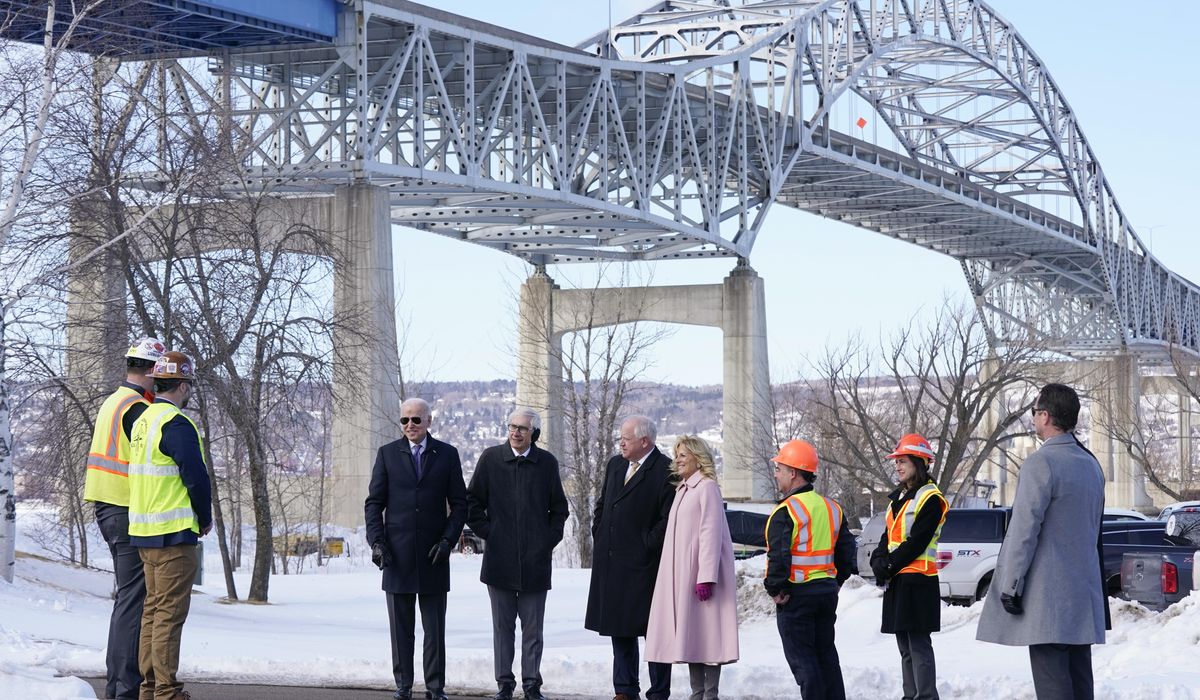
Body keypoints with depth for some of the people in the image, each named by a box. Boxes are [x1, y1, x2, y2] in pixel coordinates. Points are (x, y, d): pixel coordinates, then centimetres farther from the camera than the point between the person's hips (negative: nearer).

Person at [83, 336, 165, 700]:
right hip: (129, 510, -10)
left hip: (106, 507, 10)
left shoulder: (111, 403, 17)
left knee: (129, 595, 17)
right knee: (133, 597, -8)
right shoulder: (137, 408, -15)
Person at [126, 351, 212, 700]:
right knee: (170, 612, -7)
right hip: (173, 532, -9)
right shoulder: (177, 424, -15)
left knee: (153, 608, 15)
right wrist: (205, 518, -2)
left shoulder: (143, 421, 14)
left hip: (143, 532, 9)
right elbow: (196, 477, -18)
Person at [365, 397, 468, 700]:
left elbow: (459, 503, 6)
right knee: (401, 627, 4)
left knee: (435, 628, 2)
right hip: (398, 555, 0)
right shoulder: (387, 454, 6)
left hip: (433, 554, 0)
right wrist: (376, 542, -6)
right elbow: (374, 502, 6)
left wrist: (447, 540, -7)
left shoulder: (447, 454, 6)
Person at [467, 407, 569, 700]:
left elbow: (559, 508, 13)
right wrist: (486, 532, 0)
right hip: (500, 559, 0)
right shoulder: (491, 458, 2)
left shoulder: (547, 463, 4)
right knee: (503, 626, 5)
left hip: (535, 559, 0)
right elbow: (472, 501, 8)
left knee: (533, 628, 4)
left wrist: (550, 538, 3)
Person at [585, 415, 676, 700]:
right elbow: (601, 505, 21)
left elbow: (668, 519, -15)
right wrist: (599, 539, 12)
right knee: (620, 630, 12)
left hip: (644, 565, -7)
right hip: (611, 563, 7)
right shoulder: (615, 465, 13)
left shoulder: (666, 471, -11)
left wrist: (647, 547, -13)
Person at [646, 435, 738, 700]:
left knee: (706, 633, -7)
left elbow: (711, 532, -15)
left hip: (700, 572, -9)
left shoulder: (707, 487, -9)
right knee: (688, 634, 8)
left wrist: (706, 577, -21)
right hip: (680, 574, 9)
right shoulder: (682, 489, 18)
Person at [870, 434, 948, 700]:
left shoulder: (930, 498, -9)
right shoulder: (898, 497, 19)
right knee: (905, 647, 11)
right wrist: (879, 561, -1)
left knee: (919, 645, -11)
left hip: (918, 581, -9)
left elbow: (917, 542, -16)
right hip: (896, 581, 9)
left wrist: (888, 565, -14)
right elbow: (888, 536, 18)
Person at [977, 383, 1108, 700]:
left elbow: (1024, 530, -16)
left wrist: (1010, 586, -12)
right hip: (1084, 591, 8)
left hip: (1047, 596, -8)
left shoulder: (1040, 463, -14)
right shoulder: (1091, 465, 14)